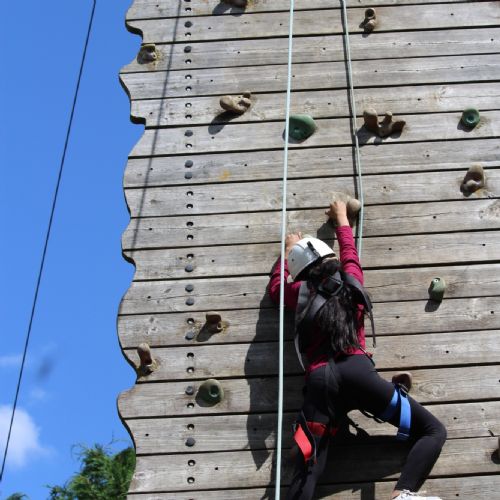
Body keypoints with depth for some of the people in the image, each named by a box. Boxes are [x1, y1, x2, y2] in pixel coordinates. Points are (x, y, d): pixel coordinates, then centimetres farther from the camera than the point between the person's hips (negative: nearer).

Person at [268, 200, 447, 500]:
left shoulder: (300, 293, 23)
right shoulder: (350, 280, 21)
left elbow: (276, 286, 46)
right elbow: (349, 249, 43)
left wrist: (289, 251, 58)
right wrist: (341, 218, 60)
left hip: (319, 383, 2)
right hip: (355, 372, -2)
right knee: (433, 430, 2)